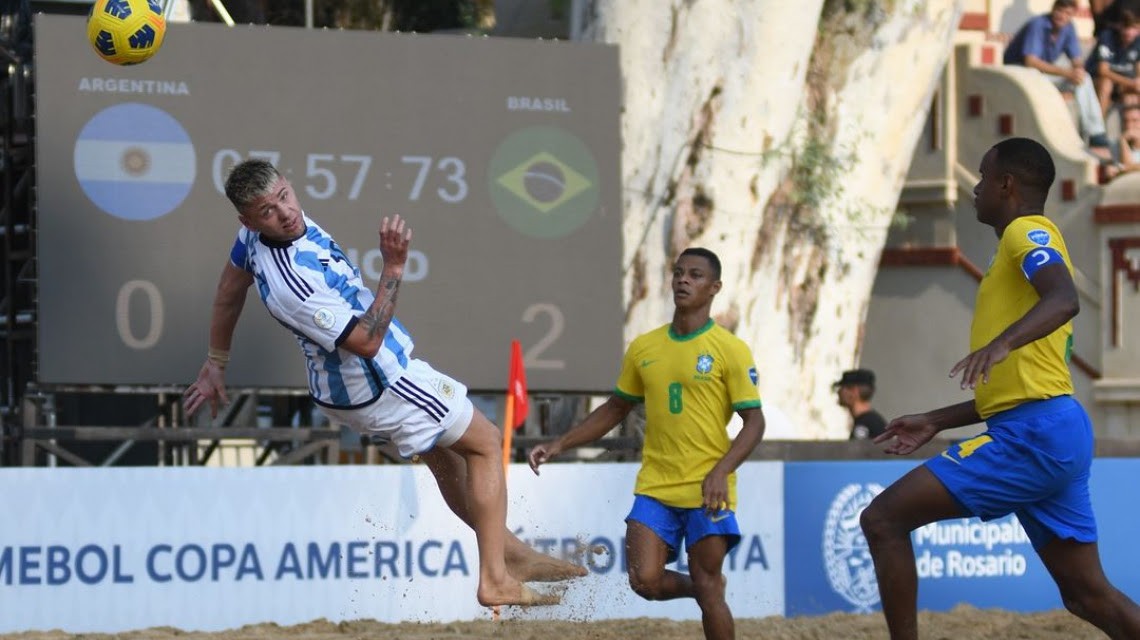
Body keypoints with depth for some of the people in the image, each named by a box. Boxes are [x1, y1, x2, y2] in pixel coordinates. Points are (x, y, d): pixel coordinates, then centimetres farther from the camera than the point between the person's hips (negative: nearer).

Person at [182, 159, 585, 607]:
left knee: (444, 453, 27)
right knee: (484, 443, 7)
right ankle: (494, 580, 4)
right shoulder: (289, 283, -38)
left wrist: (216, 364, 22)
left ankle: (511, 554, 41)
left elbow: (229, 292, 8)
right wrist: (393, 268, -37)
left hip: (337, 383, 9)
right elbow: (365, 341, -34)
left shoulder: (269, 227, -9)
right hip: (378, 383, -9)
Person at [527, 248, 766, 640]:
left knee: (708, 590, -3)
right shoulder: (644, 348, 8)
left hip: (707, 492, -4)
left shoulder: (730, 350, -5)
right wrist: (560, 445, 11)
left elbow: (754, 422, -7)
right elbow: (615, 409, 20)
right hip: (654, 488, 4)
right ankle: (700, 589, 22)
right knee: (646, 581, -9)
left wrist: (720, 472, -22)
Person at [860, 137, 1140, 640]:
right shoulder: (1024, 242, 25)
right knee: (1086, 593, 9)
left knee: (883, 520, -8)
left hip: (1032, 435, -10)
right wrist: (935, 422, 32)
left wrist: (1001, 342, -43)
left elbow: (1064, 300, -27)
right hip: (1052, 433, 10)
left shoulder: (1028, 232, -4)